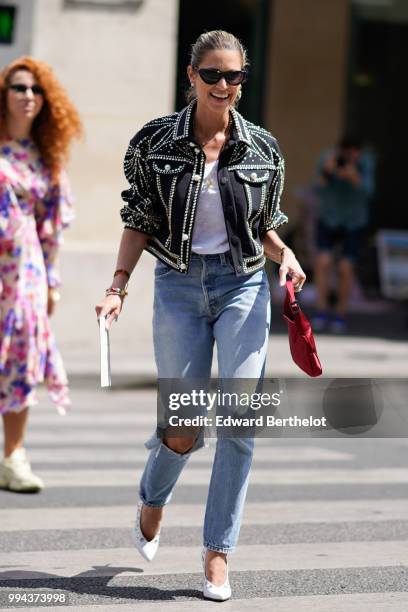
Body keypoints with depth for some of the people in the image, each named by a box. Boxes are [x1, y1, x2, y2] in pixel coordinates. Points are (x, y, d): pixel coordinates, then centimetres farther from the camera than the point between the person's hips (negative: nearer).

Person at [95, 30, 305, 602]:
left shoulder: (263, 148, 3)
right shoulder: (154, 142, -1)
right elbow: (139, 222, 4)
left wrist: (285, 254, -7)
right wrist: (118, 286, -6)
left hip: (244, 286, 1)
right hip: (179, 287, -1)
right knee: (184, 430, -1)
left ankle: (218, 554, 3)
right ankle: (152, 501, 35)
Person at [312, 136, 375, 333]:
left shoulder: (365, 161, -20)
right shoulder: (327, 158, -20)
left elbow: (366, 192, -30)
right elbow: (318, 191, -25)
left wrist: (354, 177, -48)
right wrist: (325, 172, -43)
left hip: (354, 222, 0)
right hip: (328, 218, 0)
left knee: (346, 268, -9)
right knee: (323, 261, -18)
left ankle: (340, 314, 8)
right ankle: (322, 311, -8)